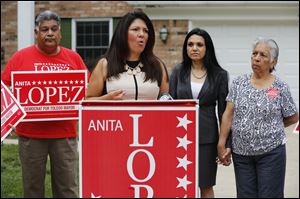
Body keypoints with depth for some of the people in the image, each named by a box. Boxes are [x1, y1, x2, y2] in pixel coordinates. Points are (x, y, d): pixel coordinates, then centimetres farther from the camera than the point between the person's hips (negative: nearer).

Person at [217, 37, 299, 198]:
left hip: (270, 153, -2)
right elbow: (228, 114, -1)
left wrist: (270, 127, 6)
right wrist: (221, 144, -5)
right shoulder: (239, 83, 2)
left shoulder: (280, 88, -4)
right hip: (241, 153, 2)